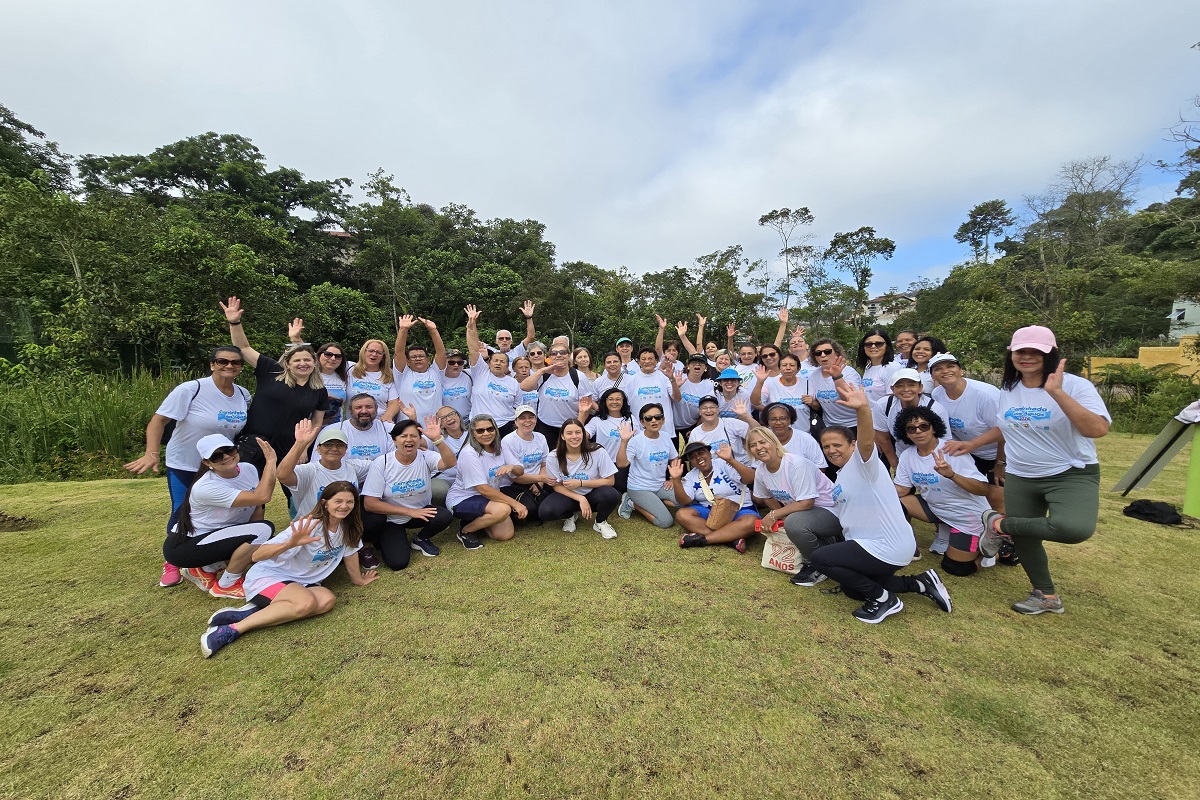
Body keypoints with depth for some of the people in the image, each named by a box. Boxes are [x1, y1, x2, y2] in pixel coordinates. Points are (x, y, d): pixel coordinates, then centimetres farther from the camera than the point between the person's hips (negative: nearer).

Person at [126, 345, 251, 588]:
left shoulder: (244, 395, -5)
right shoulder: (190, 390, -20)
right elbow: (158, 420, -20)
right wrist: (151, 454, -31)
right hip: (183, 466, -3)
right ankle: (172, 562, 29)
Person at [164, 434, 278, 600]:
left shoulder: (249, 469, -7)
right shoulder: (206, 487, -28)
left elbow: (257, 508, -1)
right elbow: (262, 497, -38)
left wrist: (260, 546, -6)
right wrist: (270, 461, -29)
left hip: (216, 538, 8)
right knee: (262, 531, -26)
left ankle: (205, 570, 10)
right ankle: (225, 585, -5)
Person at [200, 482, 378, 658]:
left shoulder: (348, 527, -7)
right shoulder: (309, 526, -24)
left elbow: (350, 553, 10)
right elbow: (257, 556, -27)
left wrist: (359, 580, 19)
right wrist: (290, 544, -45)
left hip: (300, 582, 6)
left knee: (328, 599, -27)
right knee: (307, 602, -35)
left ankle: (253, 612, -18)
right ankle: (233, 629, -23)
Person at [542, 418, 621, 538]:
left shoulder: (597, 452, -17)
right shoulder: (554, 457, -13)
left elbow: (609, 480, -12)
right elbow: (557, 486, -7)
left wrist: (580, 483, -21)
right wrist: (580, 499, -21)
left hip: (592, 495, -1)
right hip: (568, 496, 1)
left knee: (611, 495, -33)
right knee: (545, 511, -28)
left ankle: (600, 522, 1)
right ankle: (570, 516, 8)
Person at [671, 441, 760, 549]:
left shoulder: (723, 464, -7)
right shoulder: (690, 477, 4)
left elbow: (751, 479, -20)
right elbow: (684, 501, -11)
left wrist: (730, 460, -35)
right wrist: (676, 479, -26)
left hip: (738, 510, -2)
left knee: (751, 522, -34)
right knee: (682, 515, -23)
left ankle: (701, 539, -31)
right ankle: (731, 538, -29)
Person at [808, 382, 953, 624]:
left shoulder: (862, 462, -16)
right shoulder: (840, 481, 13)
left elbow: (867, 441, -40)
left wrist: (863, 409, -58)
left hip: (888, 549, -11)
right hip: (869, 545, 11)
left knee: (819, 557, -15)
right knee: (852, 590, 23)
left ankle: (883, 599, 0)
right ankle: (921, 583, 23)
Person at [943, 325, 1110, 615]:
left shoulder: (1075, 385, -12)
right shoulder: (1008, 389, 5)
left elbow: (1097, 429, -27)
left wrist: (1057, 392, -32)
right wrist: (972, 444, 16)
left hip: (1072, 475, -5)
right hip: (1020, 478, 5)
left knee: (1075, 529, -34)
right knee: (1024, 538, 10)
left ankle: (1000, 523, -8)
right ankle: (1046, 596, 35)